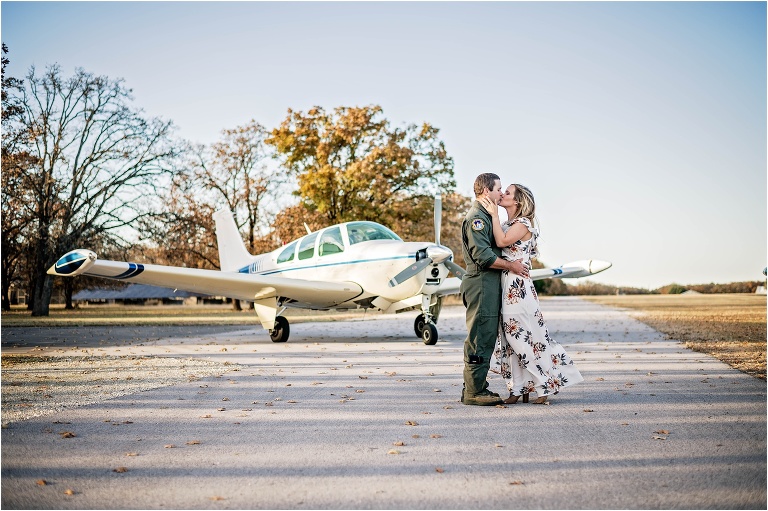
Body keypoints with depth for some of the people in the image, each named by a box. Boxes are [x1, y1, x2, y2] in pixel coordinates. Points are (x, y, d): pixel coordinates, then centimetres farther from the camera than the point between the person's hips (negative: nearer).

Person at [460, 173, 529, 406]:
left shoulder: (486, 217, 22)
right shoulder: (476, 218, -13)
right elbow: (483, 256, -21)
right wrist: (511, 265, -12)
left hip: (489, 285, 11)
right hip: (481, 284, -11)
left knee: (486, 338, 13)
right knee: (480, 338, -8)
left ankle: (477, 387, 19)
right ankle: (473, 392, -4)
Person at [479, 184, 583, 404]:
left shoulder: (523, 223, -7)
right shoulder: (506, 225, 17)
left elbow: (502, 241, -21)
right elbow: (499, 242, 6)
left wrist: (494, 215, -14)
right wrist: (493, 216, 4)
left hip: (518, 287, -8)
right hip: (505, 286, 8)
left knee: (527, 337, -4)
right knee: (510, 338, 7)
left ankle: (545, 386, 7)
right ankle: (519, 389, 13)